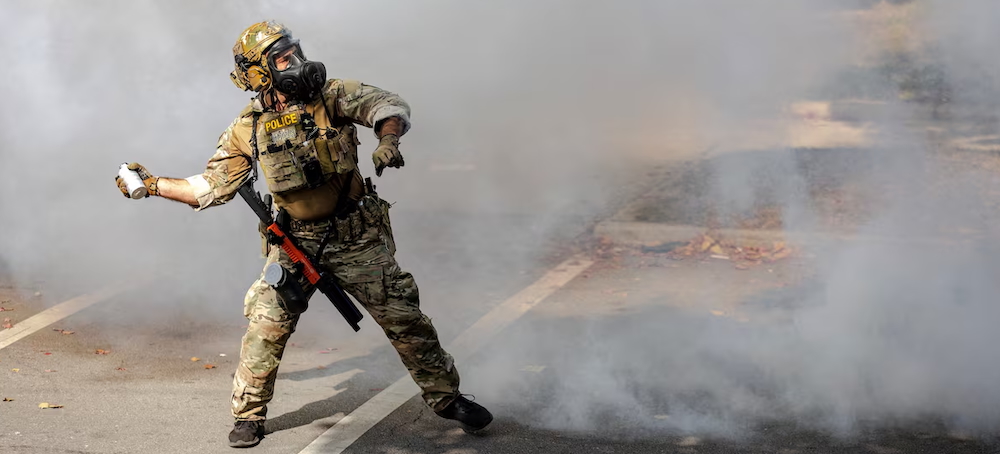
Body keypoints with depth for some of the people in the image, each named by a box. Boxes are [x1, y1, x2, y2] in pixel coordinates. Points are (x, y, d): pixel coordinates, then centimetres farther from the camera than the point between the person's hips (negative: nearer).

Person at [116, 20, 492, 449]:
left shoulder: (331, 95, -7)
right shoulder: (247, 129, -1)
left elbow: (389, 106, -17)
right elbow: (210, 187, 5)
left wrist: (388, 139, -38)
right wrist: (153, 184, -1)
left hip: (356, 239, -1)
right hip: (294, 244, 1)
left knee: (404, 317, 2)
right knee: (265, 328, -4)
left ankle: (446, 397, 19)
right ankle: (249, 414, 16)